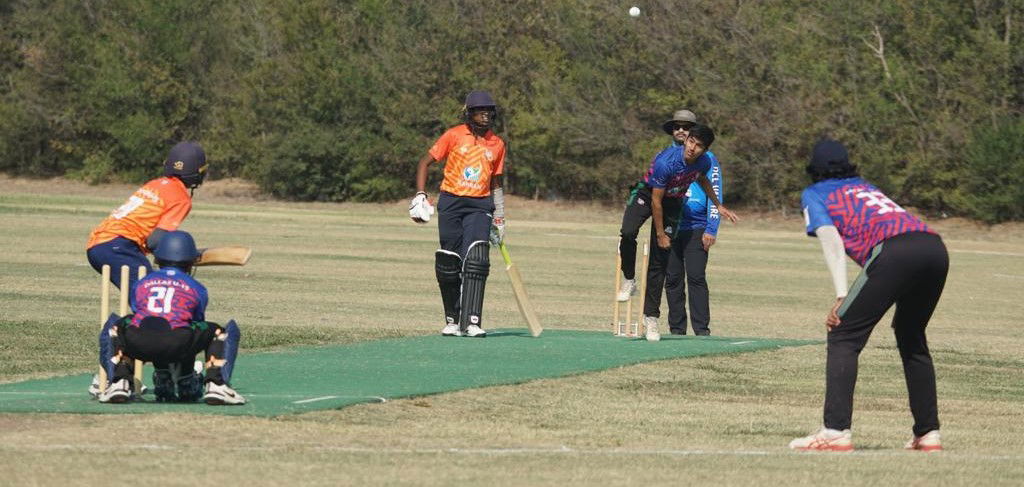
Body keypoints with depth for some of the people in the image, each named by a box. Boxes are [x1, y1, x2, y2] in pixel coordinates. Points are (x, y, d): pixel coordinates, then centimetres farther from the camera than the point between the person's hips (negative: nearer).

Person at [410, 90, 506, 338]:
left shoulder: (497, 145, 10)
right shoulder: (454, 136, 1)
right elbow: (425, 162, 4)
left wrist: (499, 219, 17)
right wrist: (420, 194, -8)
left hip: (480, 207, 1)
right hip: (451, 203, -1)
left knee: (476, 260, -16)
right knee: (449, 264, -1)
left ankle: (471, 321, -19)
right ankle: (452, 320, 15)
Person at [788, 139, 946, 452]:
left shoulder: (814, 194, 19)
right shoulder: (866, 186, 39)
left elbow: (831, 239, 3)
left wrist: (842, 296, -6)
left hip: (893, 251, -6)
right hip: (936, 247, 6)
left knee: (843, 336, -1)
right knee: (911, 337, 25)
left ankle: (836, 431, -14)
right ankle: (928, 433, 23)